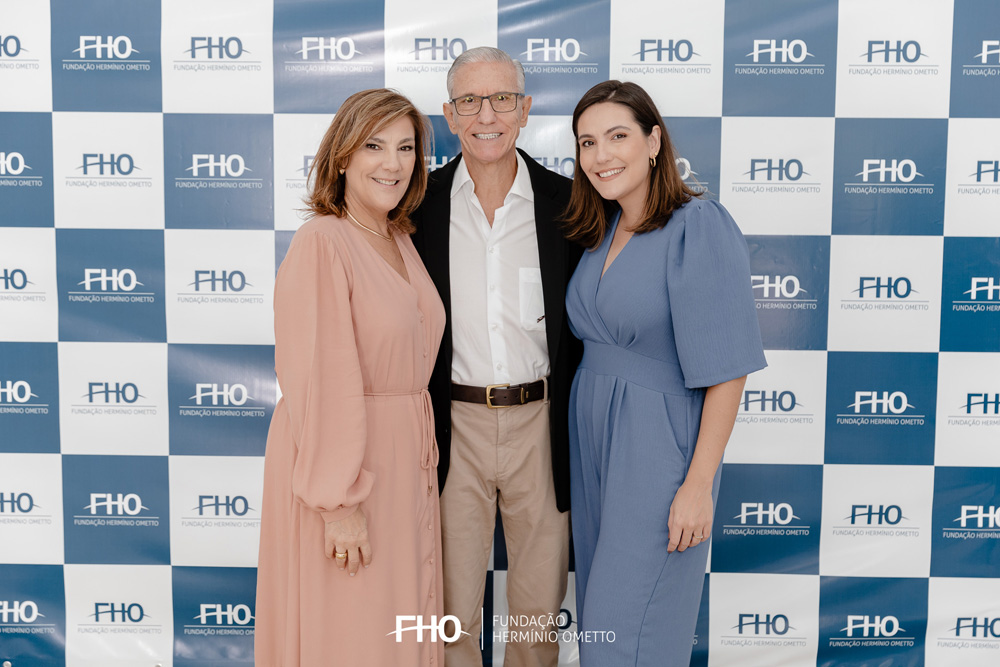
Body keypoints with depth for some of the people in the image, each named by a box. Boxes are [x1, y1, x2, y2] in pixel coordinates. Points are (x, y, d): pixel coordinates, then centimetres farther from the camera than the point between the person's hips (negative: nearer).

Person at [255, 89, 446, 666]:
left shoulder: (401, 242, 10)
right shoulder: (321, 243, -15)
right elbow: (319, 381, -20)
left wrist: (422, 455, 10)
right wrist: (340, 499, -21)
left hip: (406, 461, 8)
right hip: (343, 466, -7)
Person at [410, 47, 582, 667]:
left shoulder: (565, 203, 0)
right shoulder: (421, 202, 0)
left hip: (541, 423, 0)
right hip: (453, 424, 0)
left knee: (539, 605, 14)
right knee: (451, 602, 11)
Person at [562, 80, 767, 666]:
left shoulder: (700, 228, -16)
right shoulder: (601, 232, 8)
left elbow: (728, 370, -18)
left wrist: (699, 485, -18)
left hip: (660, 441, -7)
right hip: (592, 434, 7)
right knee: (600, 604, 17)